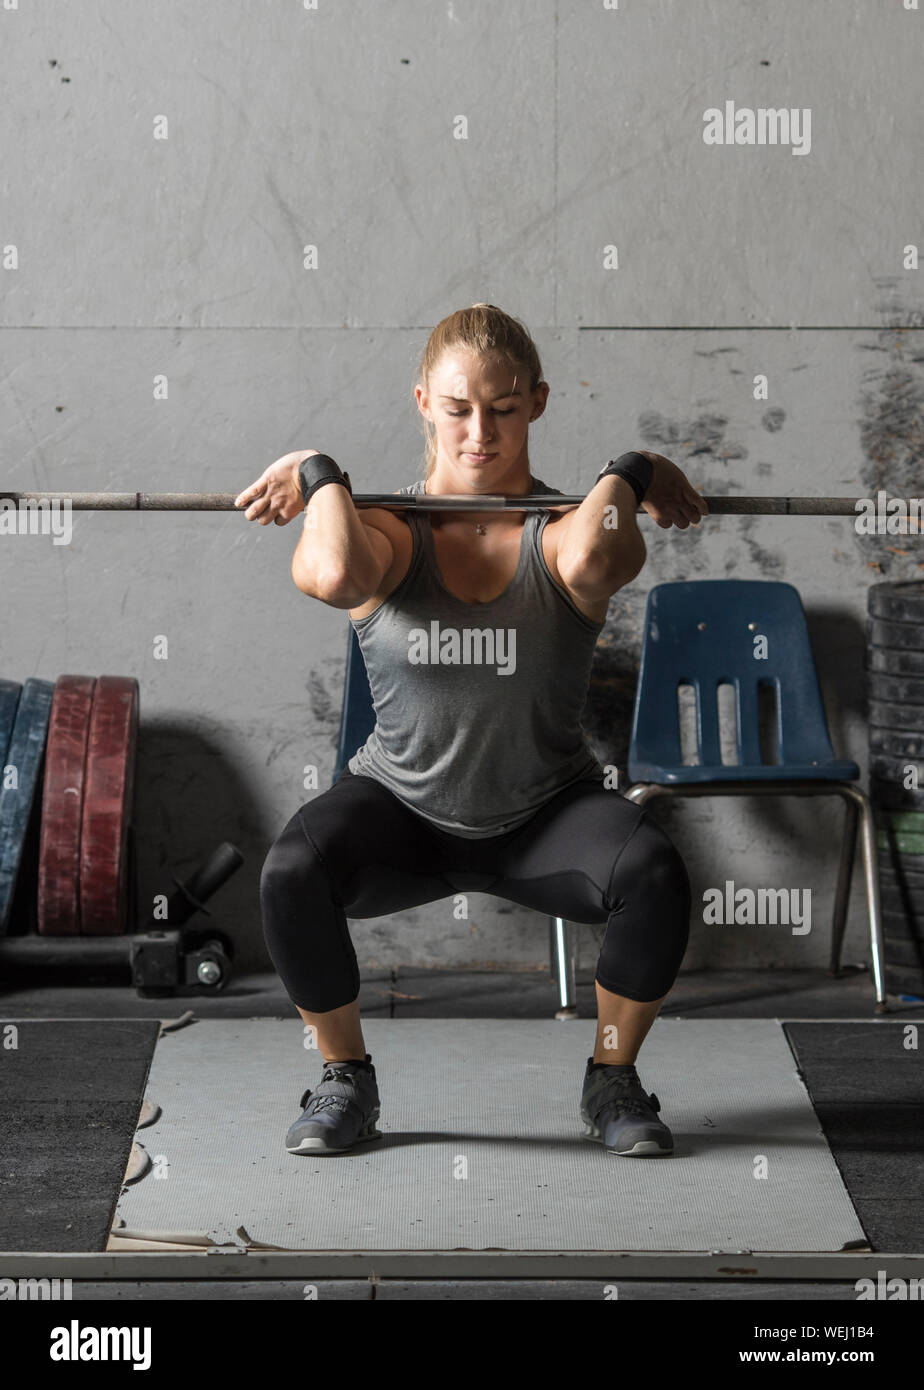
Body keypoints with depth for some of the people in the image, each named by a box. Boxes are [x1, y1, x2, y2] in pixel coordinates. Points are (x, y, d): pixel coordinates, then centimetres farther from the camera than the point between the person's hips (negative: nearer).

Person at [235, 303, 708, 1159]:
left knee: (655, 875, -29)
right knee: (292, 872, -30)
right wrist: (323, 478, -18)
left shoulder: (562, 533, -11)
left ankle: (613, 1081, -1)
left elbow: (589, 561, -39)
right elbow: (330, 576, -36)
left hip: (548, 810, 0)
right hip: (403, 806, 0)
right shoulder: (391, 531, -10)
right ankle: (345, 1081, -2)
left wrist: (628, 475, -21)